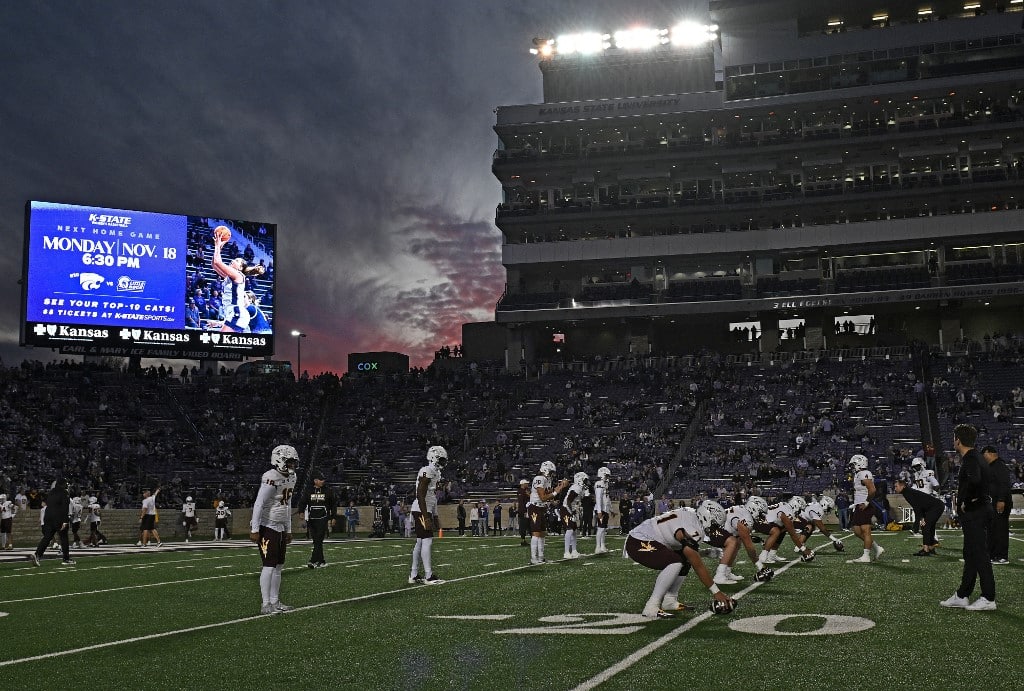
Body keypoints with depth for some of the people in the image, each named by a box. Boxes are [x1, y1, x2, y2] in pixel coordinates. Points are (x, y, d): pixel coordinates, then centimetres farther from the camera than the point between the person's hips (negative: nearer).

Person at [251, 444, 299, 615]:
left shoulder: (291, 477, 9)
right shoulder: (271, 478, -19)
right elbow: (258, 504, -19)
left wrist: (288, 529, 19)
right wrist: (255, 530, -20)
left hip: (280, 527, 9)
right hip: (267, 527, -9)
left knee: (279, 565, 10)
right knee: (269, 565, -8)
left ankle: (275, 601, 18)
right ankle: (266, 605, -3)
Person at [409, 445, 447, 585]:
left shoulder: (435, 473, 16)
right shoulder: (427, 471, -15)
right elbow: (420, 496, -20)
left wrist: (435, 518, 23)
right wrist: (426, 517, -23)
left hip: (427, 511, 10)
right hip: (421, 511, -10)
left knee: (420, 542, 11)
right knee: (427, 541, -9)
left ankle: (414, 576, 15)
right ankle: (429, 576, -7)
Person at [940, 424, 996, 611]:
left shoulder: (970, 459, -17)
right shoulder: (977, 458, 15)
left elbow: (974, 480, -35)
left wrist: (966, 502, -23)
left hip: (974, 513, -11)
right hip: (980, 511, 11)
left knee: (980, 555, -5)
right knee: (970, 555, 14)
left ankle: (989, 598, 0)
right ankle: (962, 596, 22)